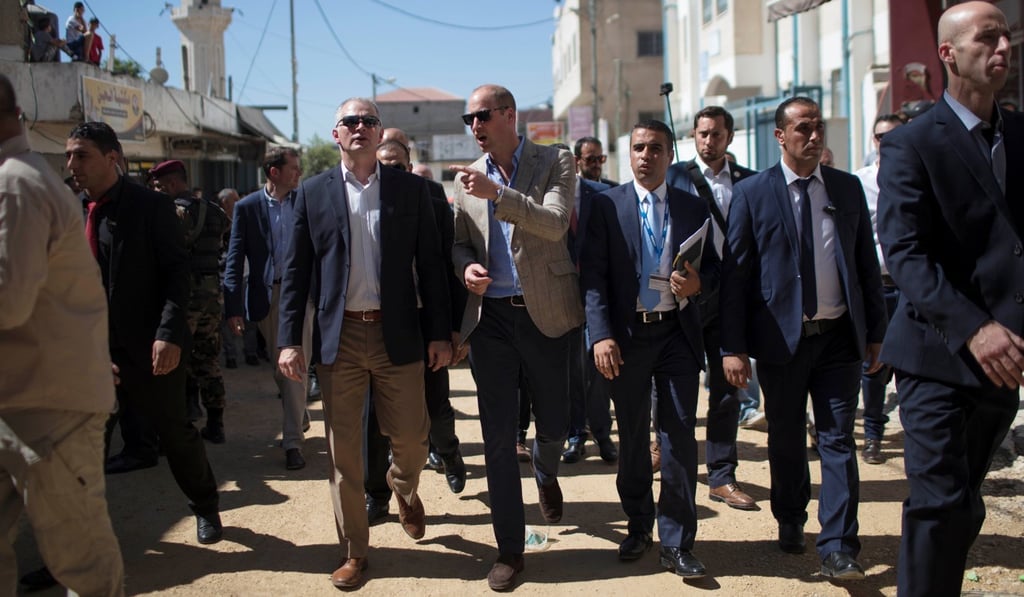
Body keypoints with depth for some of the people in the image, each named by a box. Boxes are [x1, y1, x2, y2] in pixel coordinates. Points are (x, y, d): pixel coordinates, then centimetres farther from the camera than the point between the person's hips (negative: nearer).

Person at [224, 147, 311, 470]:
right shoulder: (247, 207, -1)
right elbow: (234, 260, -3)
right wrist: (233, 307, -10)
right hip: (267, 295, 0)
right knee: (280, 368, 9)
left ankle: (292, 441, 1)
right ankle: (297, 420, 31)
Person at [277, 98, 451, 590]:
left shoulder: (411, 188, 4)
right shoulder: (314, 192, 4)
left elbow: (430, 264, 3)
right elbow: (296, 271, 4)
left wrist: (440, 332, -1)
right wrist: (289, 339, -3)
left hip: (398, 334, 0)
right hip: (339, 337, 0)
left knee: (411, 438, 6)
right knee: (343, 449, 5)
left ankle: (404, 490, 41)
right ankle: (353, 550, 21)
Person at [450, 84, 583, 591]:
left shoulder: (554, 162, -2)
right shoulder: (466, 178, 9)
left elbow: (555, 224, -17)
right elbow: (459, 241, 15)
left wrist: (497, 193, -25)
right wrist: (466, 264, -8)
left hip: (545, 313, -2)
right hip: (490, 316, 2)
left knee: (554, 425, 10)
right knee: (498, 438, 4)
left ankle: (546, 474, 48)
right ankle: (509, 549, 16)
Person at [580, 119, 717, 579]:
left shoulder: (694, 208, 7)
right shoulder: (607, 205, 0)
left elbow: (713, 266, 13)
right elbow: (593, 275, -5)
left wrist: (698, 283, -11)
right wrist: (601, 335, -14)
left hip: (678, 334, 1)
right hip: (626, 335, -1)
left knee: (680, 436, -1)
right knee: (631, 437, 12)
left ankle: (677, 543, 10)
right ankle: (638, 526, 30)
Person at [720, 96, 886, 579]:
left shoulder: (848, 188, 6)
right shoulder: (752, 193, -3)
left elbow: (866, 264, 10)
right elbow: (734, 273, -5)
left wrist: (875, 332, 7)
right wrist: (733, 347, -9)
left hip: (839, 336, 2)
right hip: (781, 336, -2)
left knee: (838, 440, 1)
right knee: (785, 439, 13)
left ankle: (837, 547, 7)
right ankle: (790, 524, 33)